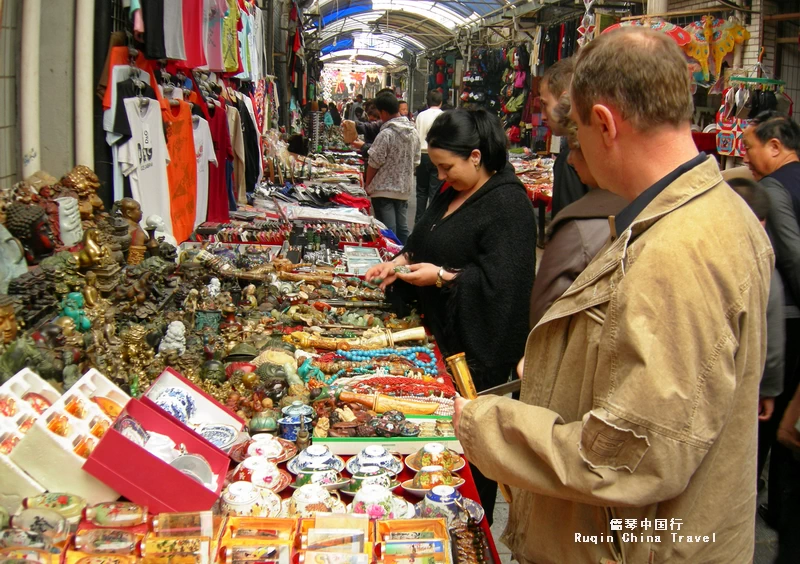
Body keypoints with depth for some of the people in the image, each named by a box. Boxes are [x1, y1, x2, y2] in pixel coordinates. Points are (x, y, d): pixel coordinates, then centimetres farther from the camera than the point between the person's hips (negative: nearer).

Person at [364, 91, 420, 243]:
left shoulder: (386, 134, -18)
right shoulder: (413, 132, 4)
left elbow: (374, 164, -13)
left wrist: (367, 185, 0)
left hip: (384, 190, -7)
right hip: (404, 189, 7)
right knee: (402, 228, 13)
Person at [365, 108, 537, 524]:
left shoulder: (507, 204, -19)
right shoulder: (452, 194, 10)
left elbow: (500, 281, -25)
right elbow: (426, 242, 23)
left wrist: (442, 276, -22)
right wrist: (401, 261, 4)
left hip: (479, 348, -9)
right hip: (442, 331, 9)